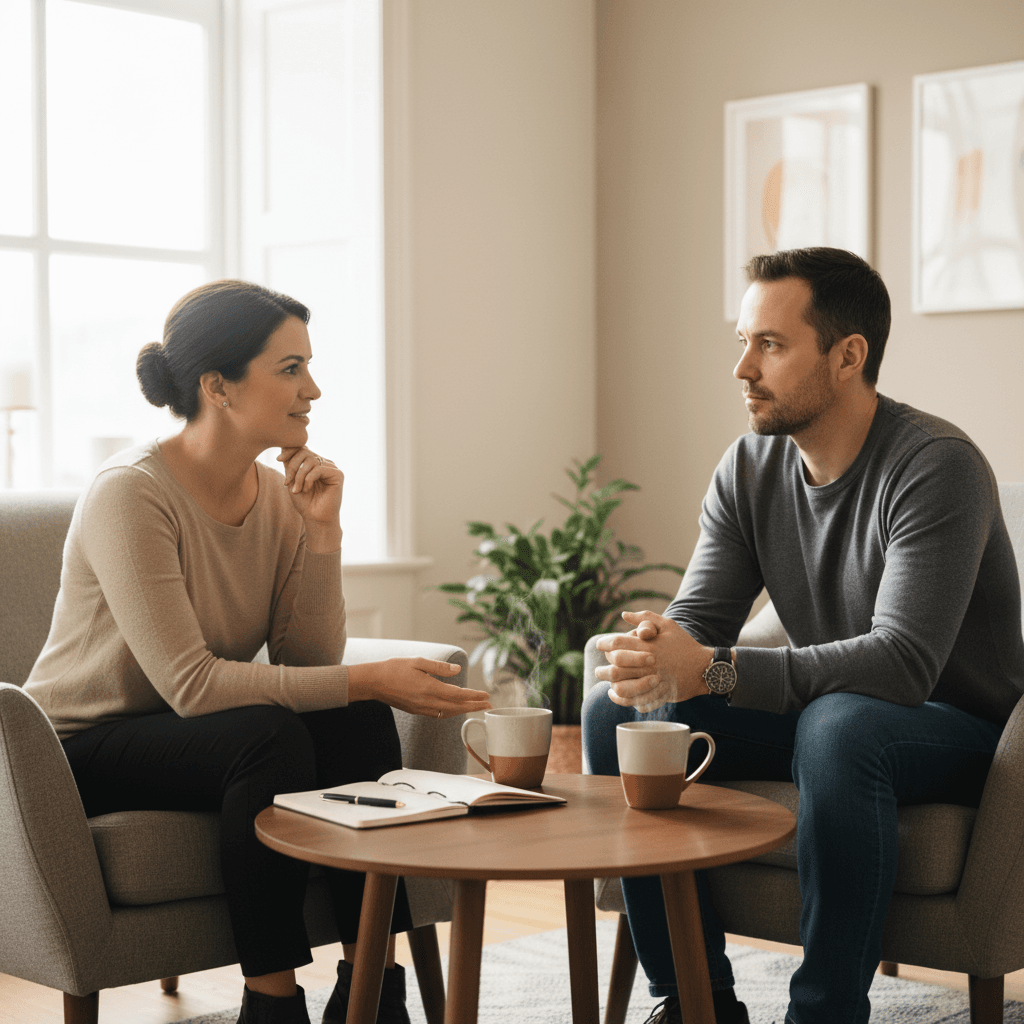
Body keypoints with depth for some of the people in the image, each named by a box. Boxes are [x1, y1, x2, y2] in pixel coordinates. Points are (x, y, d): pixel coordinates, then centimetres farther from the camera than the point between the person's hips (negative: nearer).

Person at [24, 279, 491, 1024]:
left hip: (193, 732, 7)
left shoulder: (279, 494, -1)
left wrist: (322, 531, -16)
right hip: (86, 751, -6)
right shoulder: (130, 494, -23)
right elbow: (189, 683, -28)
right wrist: (368, 681, -28)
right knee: (269, 735, -32)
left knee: (360, 722, -19)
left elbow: (310, 664, -5)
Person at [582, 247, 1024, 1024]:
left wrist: (708, 670, -38)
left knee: (838, 726, -39)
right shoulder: (749, 469, 1)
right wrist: (655, 652, -29)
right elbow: (697, 620, -2)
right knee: (615, 713, -9)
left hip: (958, 732, -7)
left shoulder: (936, 465, -22)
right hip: (816, 719, 7)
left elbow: (903, 662, -32)